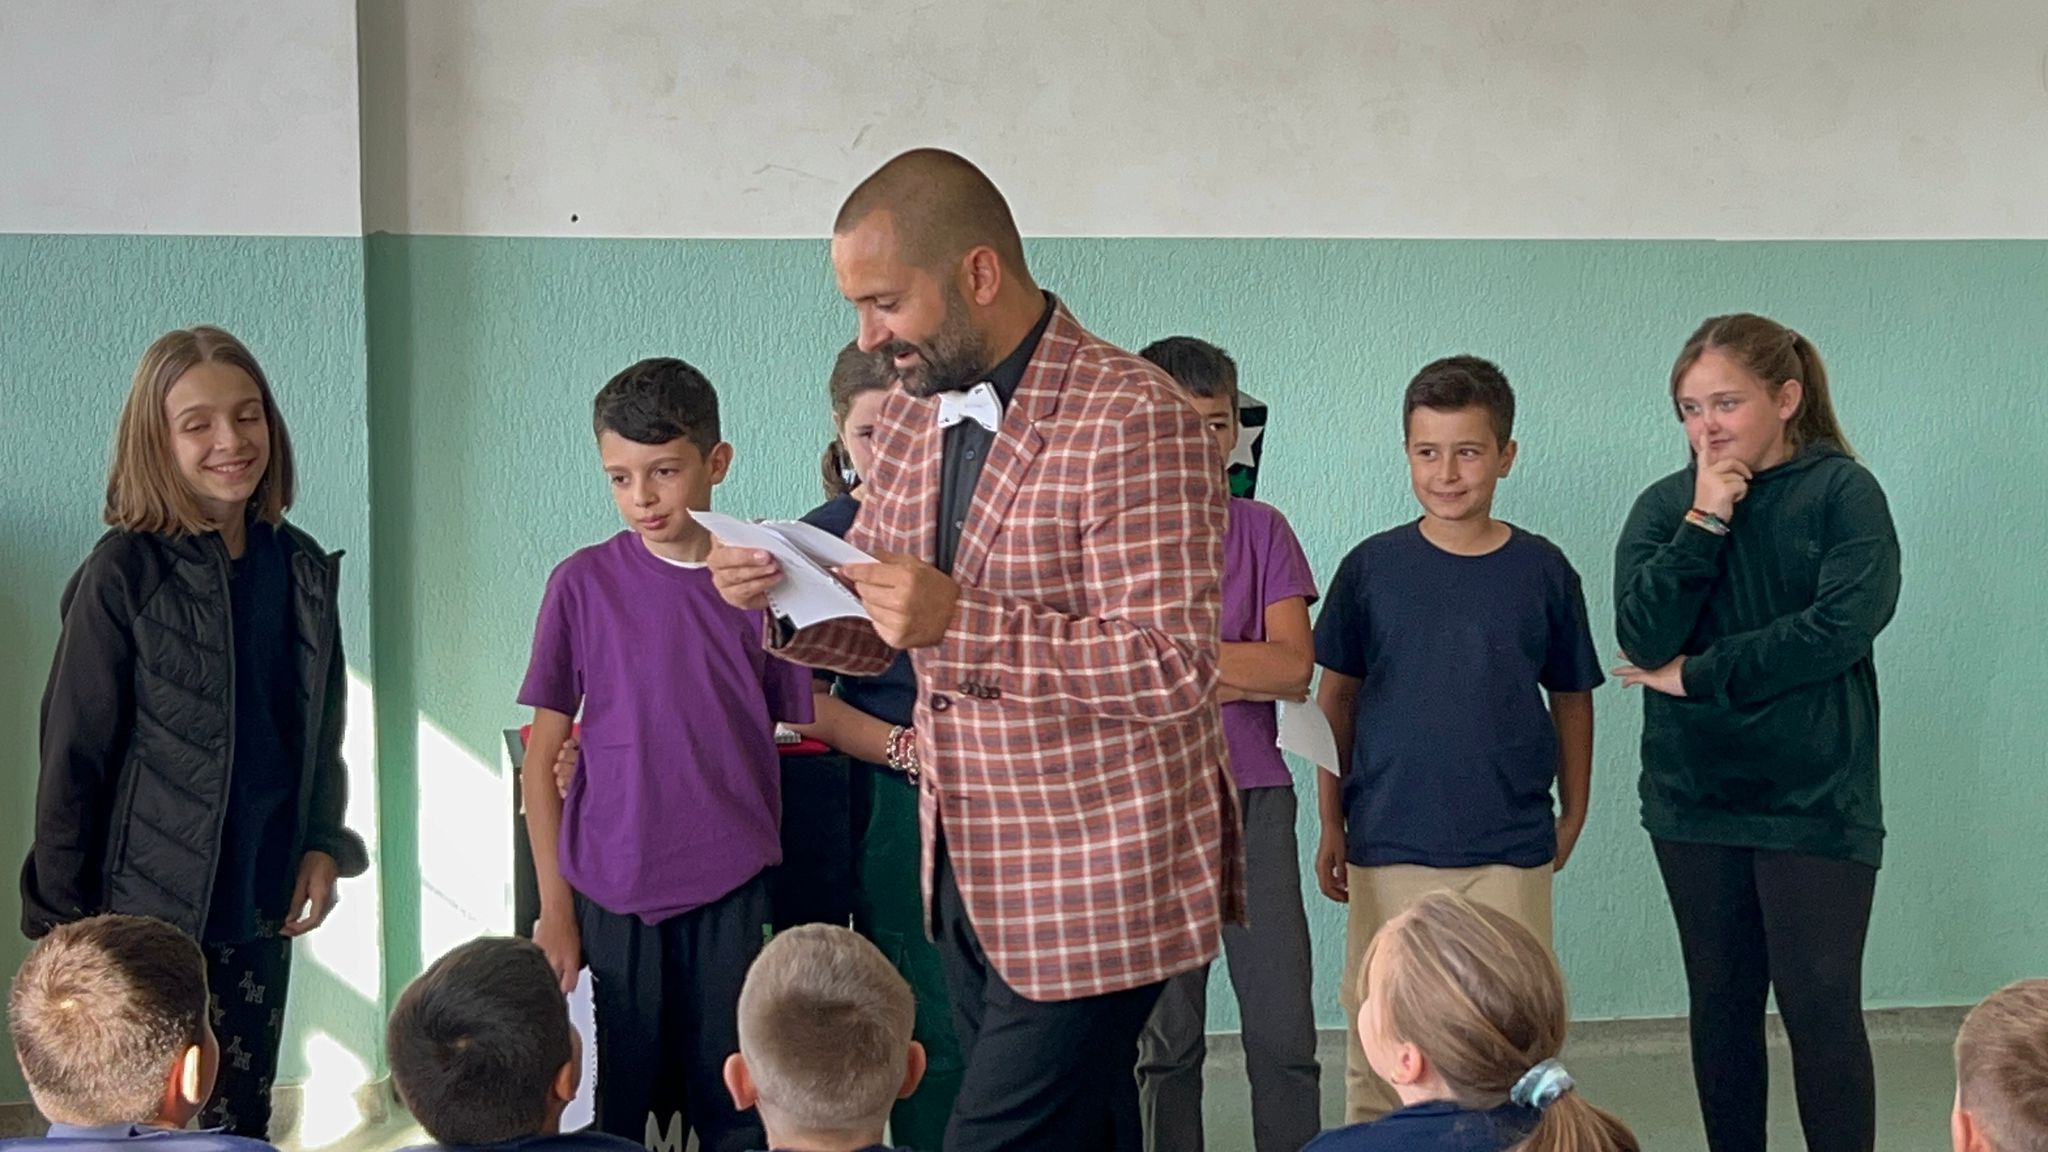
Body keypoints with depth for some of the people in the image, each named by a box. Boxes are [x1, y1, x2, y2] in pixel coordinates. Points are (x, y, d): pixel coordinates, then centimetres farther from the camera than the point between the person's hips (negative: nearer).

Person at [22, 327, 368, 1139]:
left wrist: (324, 846, 3)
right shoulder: (124, 572, -12)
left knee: (245, 1116, 13)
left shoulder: (302, 567, 3)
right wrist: (63, 913, -7)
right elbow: (73, 752, -9)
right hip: (146, 904, -5)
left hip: (261, 903, 5)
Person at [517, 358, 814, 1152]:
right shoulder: (584, 584, 0)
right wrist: (555, 909, 2)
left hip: (734, 895, 1)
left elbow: (810, 717, 10)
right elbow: (541, 760, 4)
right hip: (612, 897, -1)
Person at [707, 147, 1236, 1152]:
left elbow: (1173, 670, -22)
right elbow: (873, 636, 15)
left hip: (1090, 884, -7)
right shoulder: (912, 417, 8)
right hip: (967, 871, 7)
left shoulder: (1133, 421, -17)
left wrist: (961, 621, -28)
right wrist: (781, 594, -6)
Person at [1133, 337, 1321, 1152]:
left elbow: (1294, 666, -3)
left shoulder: (1262, 531, 9)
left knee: (1284, 1032, -1)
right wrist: (1236, 674, -8)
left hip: (1253, 796, 2)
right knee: (1165, 1038, 4)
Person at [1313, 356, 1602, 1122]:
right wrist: (1332, 824, 5)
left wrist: (1572, 815, 9)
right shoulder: (1372, 567, 0)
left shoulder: (1542, 571, 0)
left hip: (1511, 851, 0)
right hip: (1388, 848, 0)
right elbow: (1336, 698, 6)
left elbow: (1572, 699, 9)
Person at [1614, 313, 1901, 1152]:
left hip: (1814, 798, -4)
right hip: (1695, 797, 4)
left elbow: (1846, 621, -17)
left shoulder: (1842, 492, -4)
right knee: (1721, 1004, 12)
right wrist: (1705, 520, -14)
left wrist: (1699, 676, -12)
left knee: (1821, 1008, -3)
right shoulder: (1664, 506, 5)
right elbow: (1645, 640, -8)